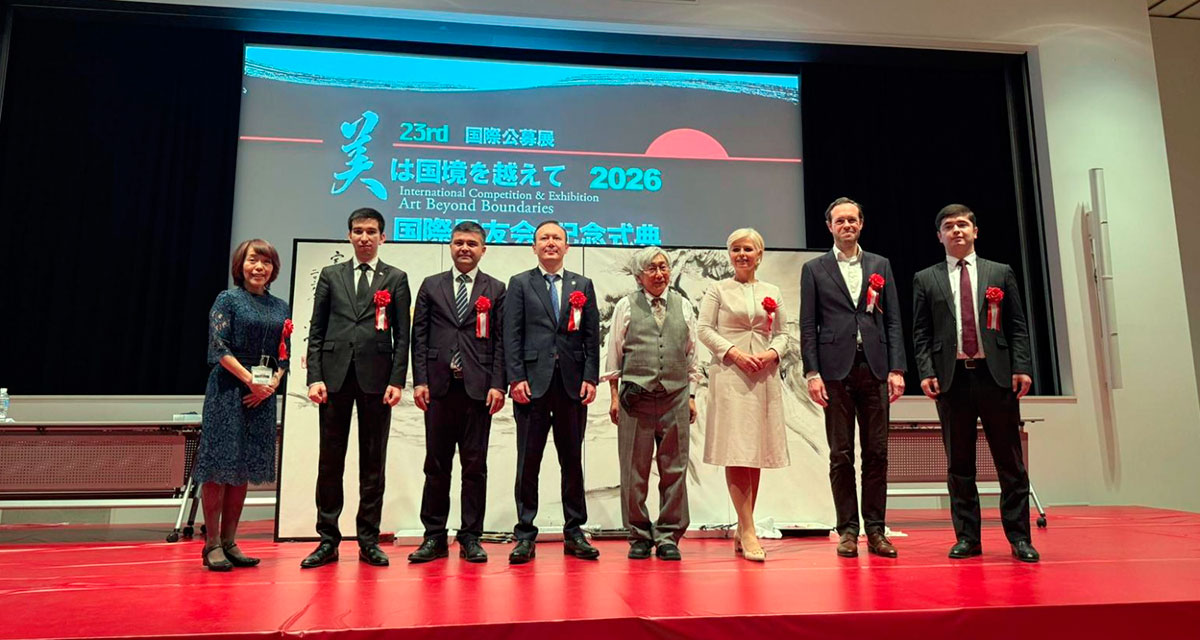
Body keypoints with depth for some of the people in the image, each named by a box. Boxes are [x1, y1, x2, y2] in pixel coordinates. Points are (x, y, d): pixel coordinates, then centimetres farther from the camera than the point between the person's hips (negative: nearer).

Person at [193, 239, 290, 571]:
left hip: (262, 394, 5)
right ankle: (212, 544, 7)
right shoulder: (227, 299, -1)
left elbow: (284, 355, 11)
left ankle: (229, 542, 17)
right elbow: (220, 348, -9)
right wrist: (251, 380, -15)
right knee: (219, 465, -2)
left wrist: (271, 384, -5)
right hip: (228, 390, -5)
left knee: (243, 468, 9)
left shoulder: (281, 307, 12)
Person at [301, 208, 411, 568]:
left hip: (376, 377, -1)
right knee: (330, 460, 4)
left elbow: (402, 335, 3)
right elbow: (316, 331, 8)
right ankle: (328, 540, 13)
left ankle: (369, 540, 13)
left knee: (373, 462, 5)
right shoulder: (330, 276, 12)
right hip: (335, 375, 1)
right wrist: (315, 377, -3)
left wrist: (397, 381, -6)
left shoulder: (396, 279, 8)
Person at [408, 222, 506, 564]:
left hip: (478, 387, -1)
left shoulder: (496, 290, 9)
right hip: (439, 386, 1)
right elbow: (419, 336, 7)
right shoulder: (430, 286, 12)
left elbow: (500, 341, 3)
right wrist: (419, 381, -2)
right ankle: (434, 537, 14)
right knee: (436, 464, 5)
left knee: (475, 465, 4)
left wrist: (498, 385, -6)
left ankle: (471, 538, 13)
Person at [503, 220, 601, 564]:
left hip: (573, 384, 2)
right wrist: (516, 378, -9)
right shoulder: (519, 284, 8)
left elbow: (592, 336, 8)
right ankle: (525, 536, 11)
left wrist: (590, 378, -2)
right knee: (528, 461, 2)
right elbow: (512, 335, 1)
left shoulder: (583, 285, 13)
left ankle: (574, 533, 18)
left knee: (572, 461, 8)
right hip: (533, 383, -2)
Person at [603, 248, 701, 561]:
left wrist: (691, 396, 11)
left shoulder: (683, 306, 12)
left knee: (674, 470, 4)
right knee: (634, 471, 3)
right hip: (636, 397, -2)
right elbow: (614, 354, 7)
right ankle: (639, 536, 16)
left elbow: (692, 355, 15)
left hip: (675, 397, 2)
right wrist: (615, 396, 3)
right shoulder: (626, 306, 5)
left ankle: (668, 537, 15)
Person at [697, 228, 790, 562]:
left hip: (764, 377, 4)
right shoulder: (718, 290, 6)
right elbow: (703, 328, 0)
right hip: (729, 375, -4)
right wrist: (733, 352, -12)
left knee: (756, 453, 5)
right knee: (735, 453, -10)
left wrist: (773, 353, -6)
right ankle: (749, 534, -7)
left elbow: (782, 333, 15)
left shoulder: (772, 292, 15)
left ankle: (742, 531, 16)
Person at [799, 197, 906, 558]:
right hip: (835, 369, -2)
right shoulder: (814, 269, 8)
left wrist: (896, 369, 0)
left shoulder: (880, 265, 14)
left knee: (877, 452, 4)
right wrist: (812, 373, -7)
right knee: (841, 454, 2)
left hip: (875, 367, 2)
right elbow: (808, 326, 2)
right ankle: (848, 530, 10)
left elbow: (893, 321, 9)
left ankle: (876, 529, 12)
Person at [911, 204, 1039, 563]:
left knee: (1010, 461, 3)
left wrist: (1022, 368, -4)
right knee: (959, 464, 5)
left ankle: (1019, 537, 12)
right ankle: (967, 537, 13)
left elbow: (1017, 327, 8)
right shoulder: (926, 280, 10)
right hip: (951, 378, 0)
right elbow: (921, 333, 6)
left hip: (996, 375, 0)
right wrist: (926, 372, -6)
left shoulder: (1001, 273, 12)